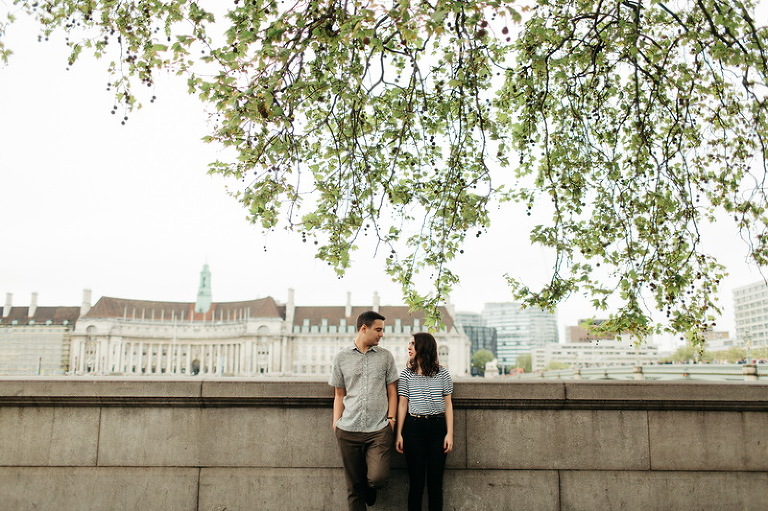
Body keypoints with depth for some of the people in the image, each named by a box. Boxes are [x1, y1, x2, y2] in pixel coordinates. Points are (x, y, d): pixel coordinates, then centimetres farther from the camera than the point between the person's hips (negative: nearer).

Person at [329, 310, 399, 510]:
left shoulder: (386, 356, 7)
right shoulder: (342, 357, 7)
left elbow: (392, 392, 9)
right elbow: (339, 395, 10)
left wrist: (391, 418, 0)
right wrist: (336, 422, 3)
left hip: (379, 429, 0)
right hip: (348, 430, 1)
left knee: (378, 477, -11)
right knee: (354, 484, 7)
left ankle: (369, 492, 24)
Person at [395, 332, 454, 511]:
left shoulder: (442, 373, 1)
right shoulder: (406, 374, 3)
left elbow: (448, 404, 5)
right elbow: (402, 405, 4)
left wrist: (449, 433, 0)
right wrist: (399, 434, 1)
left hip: (437, 428, 0)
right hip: (413, 428, 0)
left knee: (435, 481, 6)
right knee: (416, 481, 4)